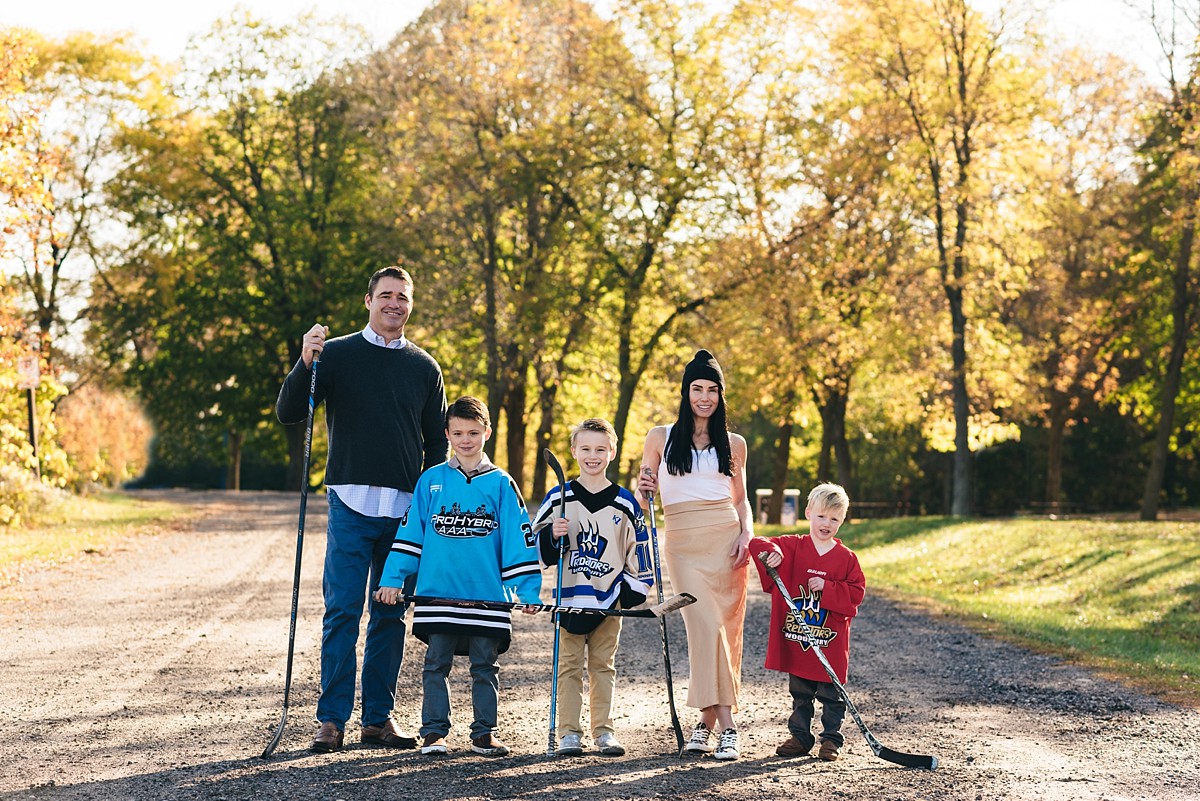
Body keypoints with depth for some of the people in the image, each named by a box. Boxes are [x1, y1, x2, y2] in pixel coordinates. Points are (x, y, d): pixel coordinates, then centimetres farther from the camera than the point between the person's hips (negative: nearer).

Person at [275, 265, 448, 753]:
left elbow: (438, 443, 16)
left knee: (391, 615, 6)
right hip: (351, 504, -3)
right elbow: (288, 414, -2)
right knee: (342, 612, -5)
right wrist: (306, 364, -18)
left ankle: (379, 717, 13)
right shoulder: (337, 355, 4)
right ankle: (331, 718, 0)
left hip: (405, 509, 3)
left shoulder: (424, 367, 12)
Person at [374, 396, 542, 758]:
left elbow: (519, 538, 2)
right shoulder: (431, 480, 5)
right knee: (437, 664, 3)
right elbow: (409, 533, 7)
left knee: (485, 666, 6)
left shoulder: (500, 484, 3)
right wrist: (393, 579, 1)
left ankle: (484, 733, 14)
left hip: (487, 596, 0)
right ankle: (434, 732, 10)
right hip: (437, 594, 0)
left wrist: (528, 590, -3)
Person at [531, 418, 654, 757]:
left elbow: (638, 548, 9)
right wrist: (553, 536, -17)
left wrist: (635, 591, 4)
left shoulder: (623, 502, 4)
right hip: (570, 595, -1)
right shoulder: (559, 498, 0)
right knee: (569, 666, 2)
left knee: (604, 666, 8)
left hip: (609, 598, 1)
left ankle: (604, 731, 14)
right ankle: (569, 732, 7)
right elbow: (538, 546, 3)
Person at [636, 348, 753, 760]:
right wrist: (643, 489, -11)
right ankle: (726, 726, -13)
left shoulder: (733, 444, 12)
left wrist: (746, 533, -2)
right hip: (682, 541, -1)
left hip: (725, 537, 1)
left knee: (723, 629, -4)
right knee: (706, 626, -14)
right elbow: (642, 494, 12)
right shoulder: (661, 437, 10)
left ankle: (707, 719, 8)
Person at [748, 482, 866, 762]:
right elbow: (759, 545, -8)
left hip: (830, 643, -2)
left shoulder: (846, 558, -1)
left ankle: (831, 739, 14)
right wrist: (770, 554, -29)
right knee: (799, 694, 12)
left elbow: (856, 592, -5)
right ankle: (800, 737, 21)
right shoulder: (792, 547, 1)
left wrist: (828, 588, -17)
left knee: (831, 695, 4)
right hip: (795, 640, 2)